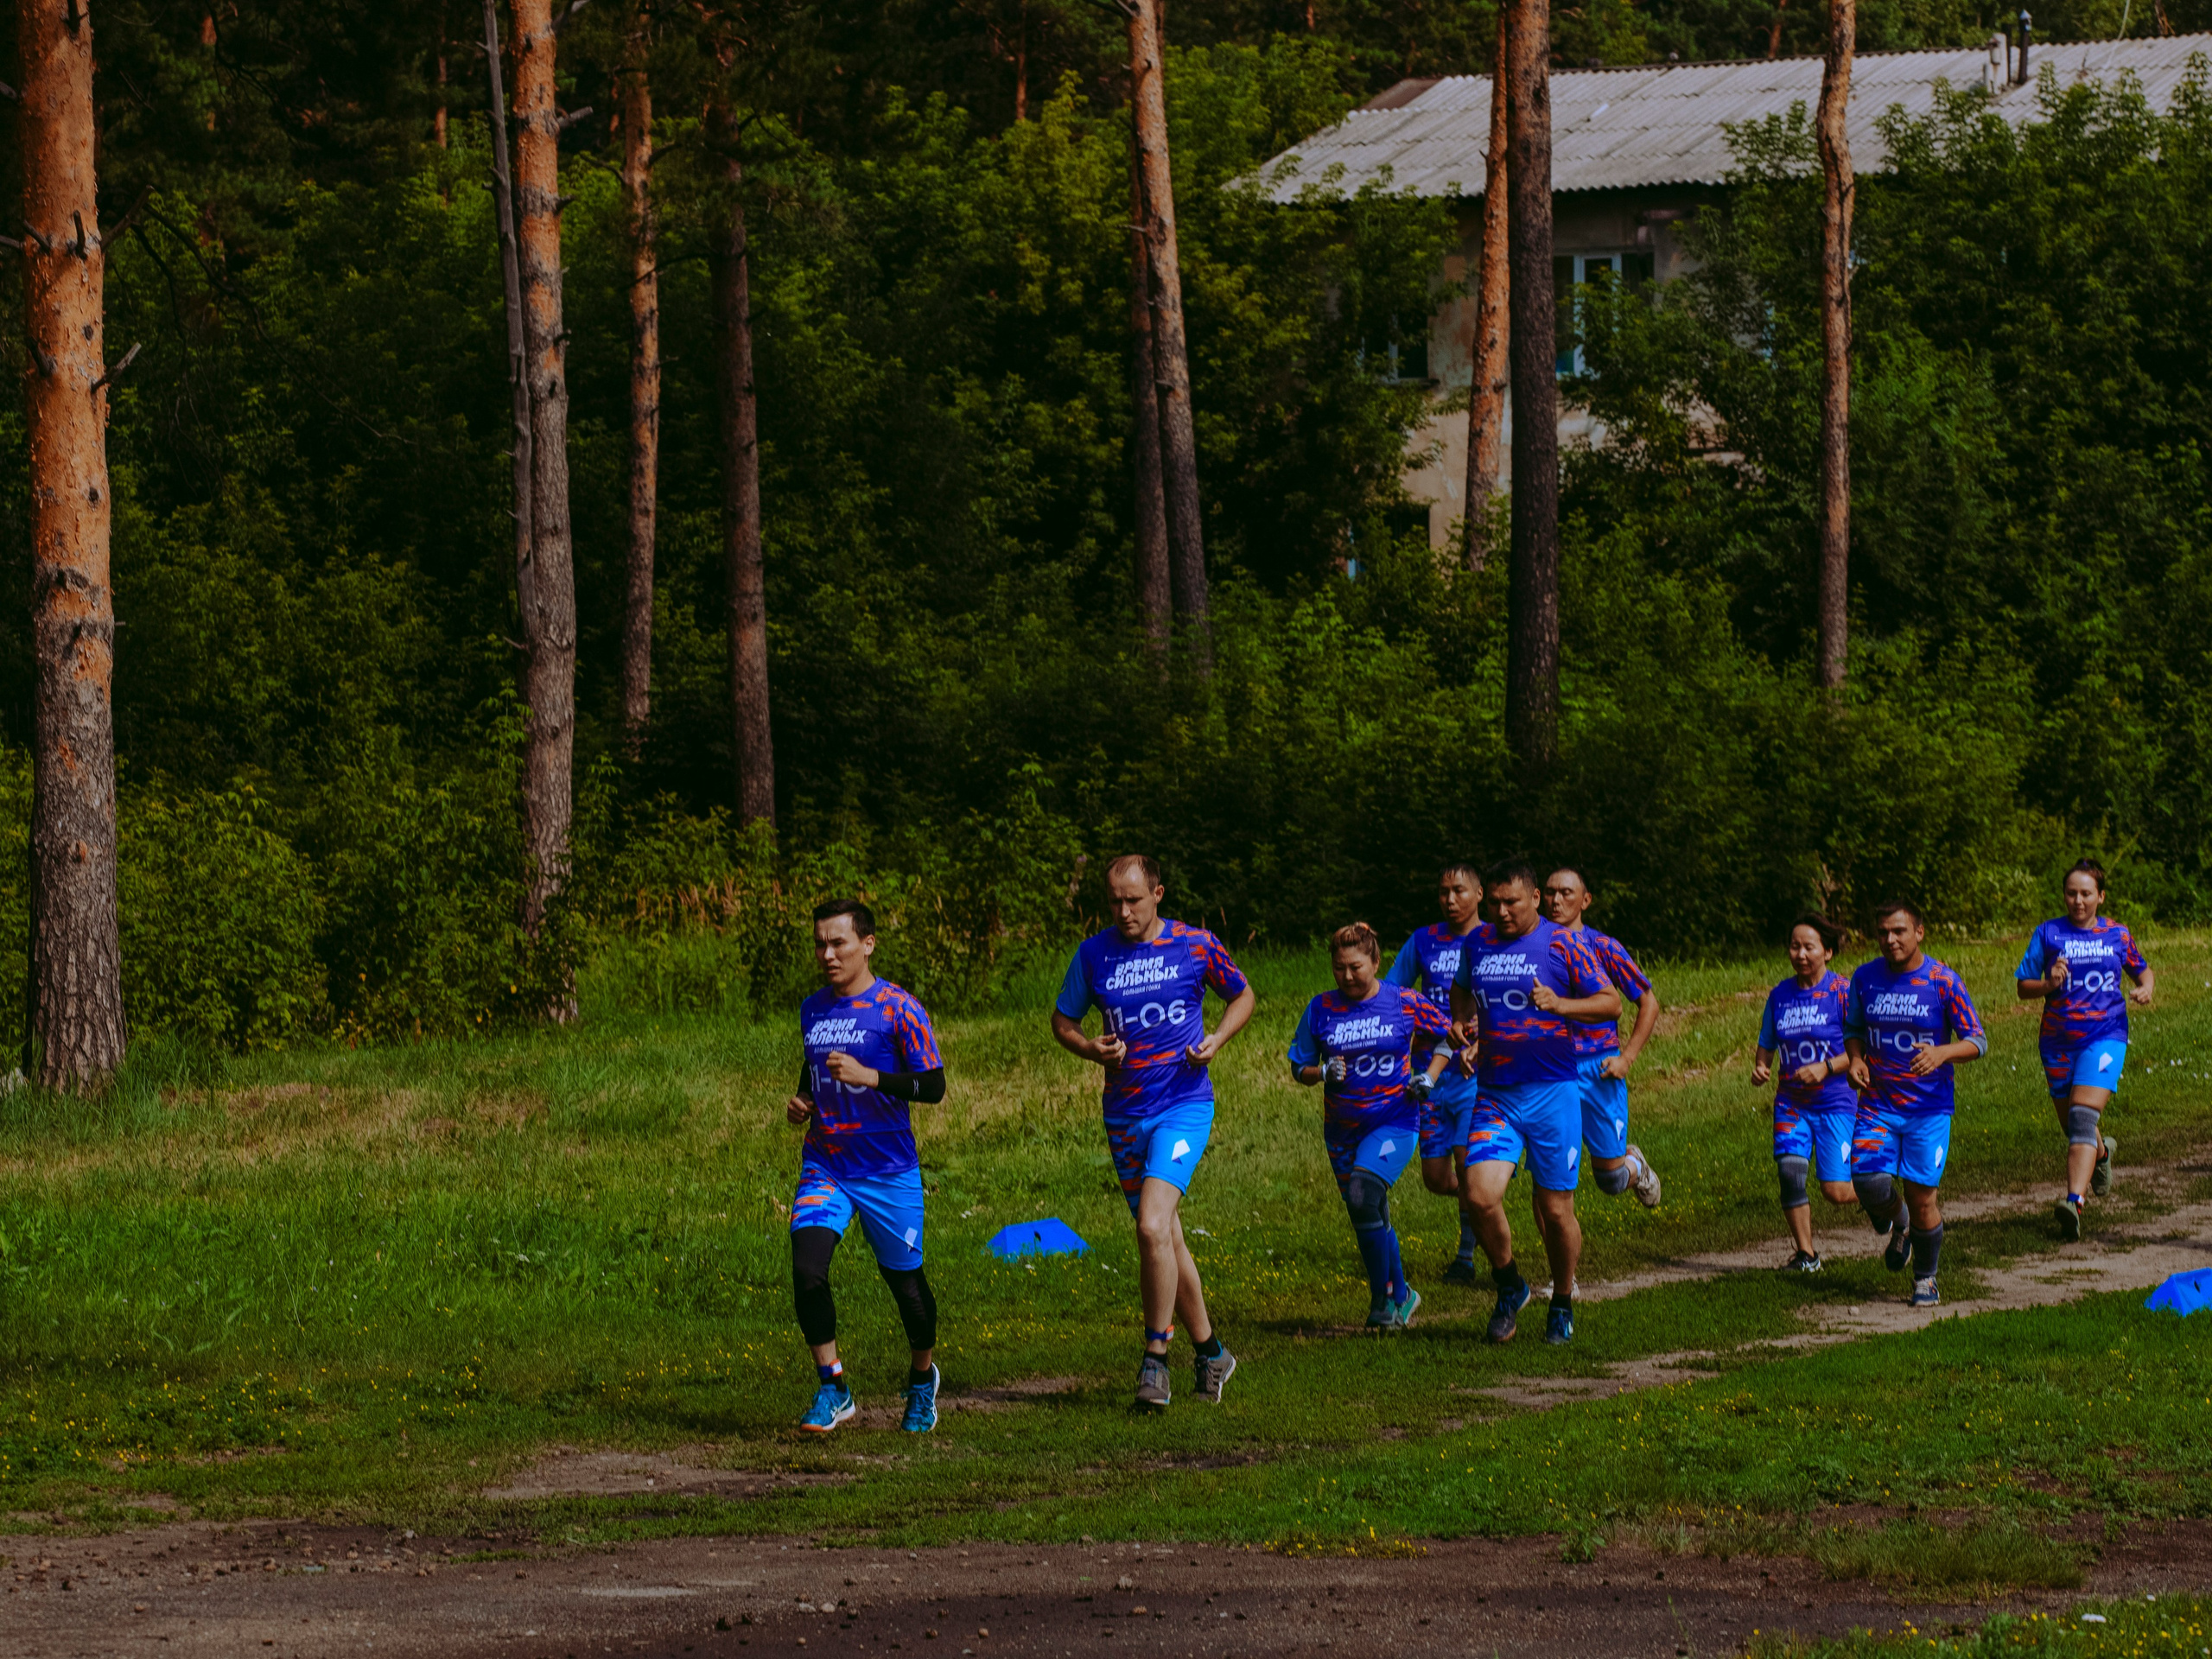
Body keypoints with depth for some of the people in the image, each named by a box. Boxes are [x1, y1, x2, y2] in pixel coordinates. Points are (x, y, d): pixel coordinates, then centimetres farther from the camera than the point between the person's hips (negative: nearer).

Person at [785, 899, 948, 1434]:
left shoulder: (899, 1009, -10)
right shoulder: (812, 1009, 8)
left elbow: (934, 1085, -13)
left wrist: (869, 1076, -24)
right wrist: (803, 1100, 5)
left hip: (889, 1172, -4)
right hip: (824, 1168, 4)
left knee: (904, 1280, 9)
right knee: (806, 1269, -18)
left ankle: (923, 1379, 36)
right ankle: (833, 1390, -8)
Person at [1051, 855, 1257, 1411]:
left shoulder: (1195, 946, -4)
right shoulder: (1093, 954, 2)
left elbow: (1243, 995, 12)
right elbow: (1062, 1018, 12)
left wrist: (1217, 1040, -7)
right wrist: (1091, 1049, -9)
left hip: (1184, 1104, -4)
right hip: (1124, 1112, 4)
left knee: (1153, 1227, -21)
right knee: (1164, 1239, 11)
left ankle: (1155, 1360, -13)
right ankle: (1210, 1351, 27)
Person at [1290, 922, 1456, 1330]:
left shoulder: (1406, 1004, -5)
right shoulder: (1321, 1010, 0)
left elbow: (1448, 1035, 10)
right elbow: (1299, 1069, 5)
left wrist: (1429, 1076, -4)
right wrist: (1324, 1073, -16)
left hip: (1395, 1123, -4)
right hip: (1343, 1130, 4)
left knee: (1363, 1195, -26)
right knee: (1369, 1220, 10)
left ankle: (1383, 1298, -14)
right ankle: (1400, 1295, 32)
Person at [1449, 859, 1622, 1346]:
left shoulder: (1561, 945, -4)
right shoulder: (1477, 943, 9)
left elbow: (1610, 1003, -3)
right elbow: (1462, 989, 29)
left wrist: (1559, 1004, -19)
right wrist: (1461, 1020, 7)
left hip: (1551, 1092, -3)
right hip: (1493, 1096, 3)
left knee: (1556, 1209, 1)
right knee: (1481, 1194, -14)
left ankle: (1562, 1306, 23)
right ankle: (1508, 1287, 10)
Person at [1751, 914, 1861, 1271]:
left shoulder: (1842, 993, -7)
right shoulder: (1780, 995, 7)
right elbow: (1767, 1046, 17)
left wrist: (1826, 1068, -23)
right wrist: (1761, 1068, -4)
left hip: (1835, 1102, -4)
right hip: (1791, 1102, 4)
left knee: (1835, 1191, -8)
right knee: (1789, 1170, -18)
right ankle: (1805, 1253, -4)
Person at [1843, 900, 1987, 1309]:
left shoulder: (1943, 982, -9)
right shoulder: (1865, 978, 1)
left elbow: (1978, 1041, -6)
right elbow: (1853, 1028, 18)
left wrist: (1941, 1053, -26)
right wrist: (1856, 1058, -4)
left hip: (1929, 1106, -2)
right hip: (1878, 1102, 2)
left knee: (1921, 1198, -3)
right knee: (1869, 1183, -15)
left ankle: (1925, 1278, 21)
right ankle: (1898, 1225, 21)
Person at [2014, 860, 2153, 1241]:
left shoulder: (2117, 935, 6)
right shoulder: (2048, 934, 3)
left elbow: (2143, 970, 23)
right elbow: (2022, 987, 3)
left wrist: (2145, 989, 0)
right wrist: (2049, 984, -18)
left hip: (2105, 1036, -2)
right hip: (2059, 1039, 2)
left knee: (2083, 1116, -20)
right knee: (2072, 1124, 13)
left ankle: (2074, 1201, -31)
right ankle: (2102, 1152, 50)